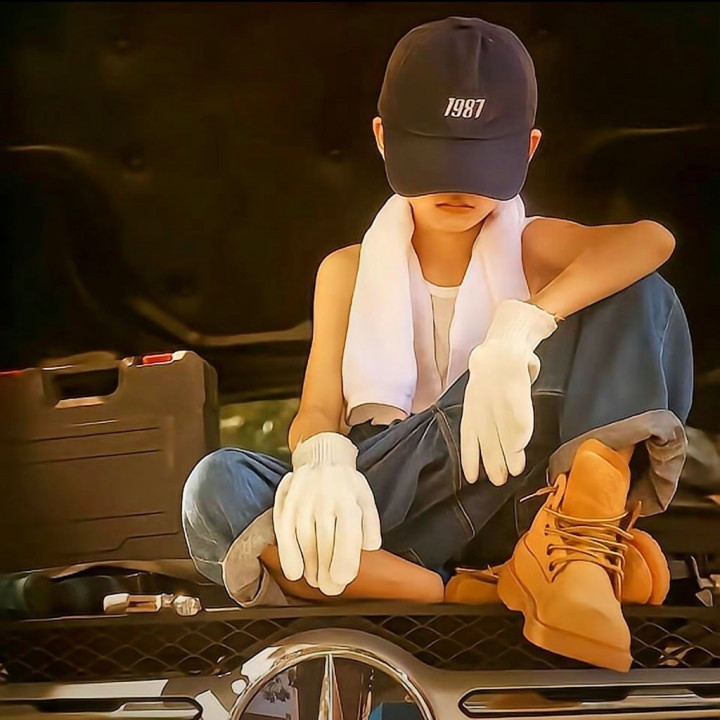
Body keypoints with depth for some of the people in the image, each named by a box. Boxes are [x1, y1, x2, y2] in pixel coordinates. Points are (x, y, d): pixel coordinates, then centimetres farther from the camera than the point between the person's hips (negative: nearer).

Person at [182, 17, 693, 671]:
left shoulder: (533, 248, 7)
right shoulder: (350, 271, 10)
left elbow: (652, 239, -15)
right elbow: (318, 411, -2)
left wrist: (519, 329, -32)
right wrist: (324, 461, -27)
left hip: (514, 494, -1)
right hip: (394, 519, 1)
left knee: (640, 297, -15)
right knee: (217, 489, -27)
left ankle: (582, 547, -29)